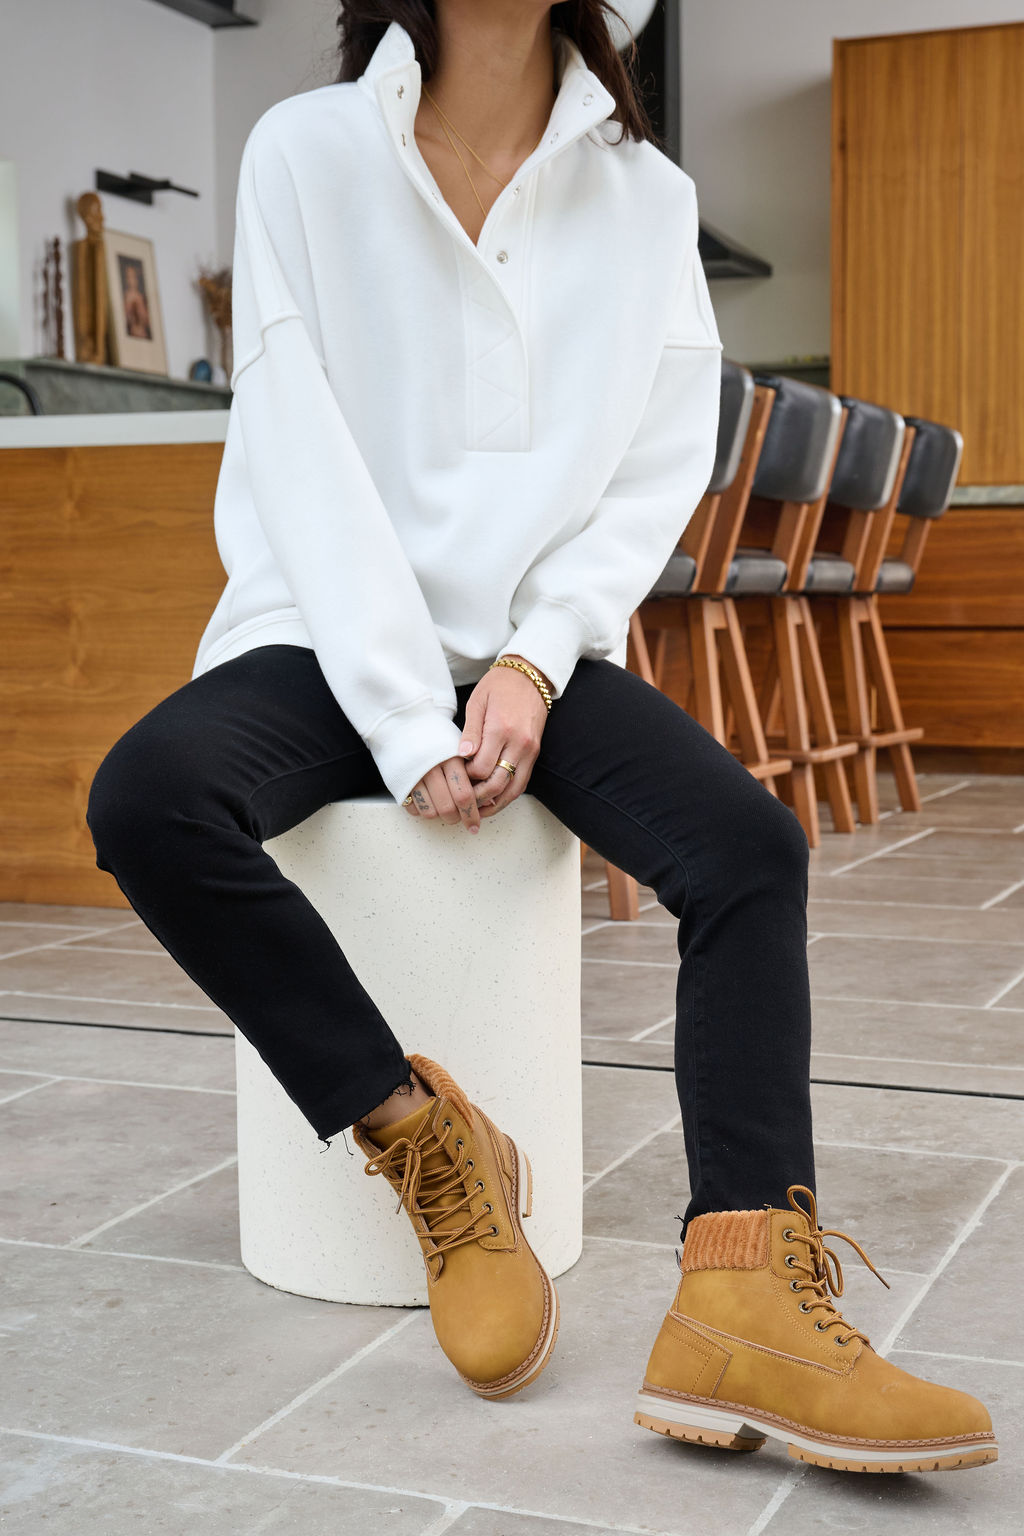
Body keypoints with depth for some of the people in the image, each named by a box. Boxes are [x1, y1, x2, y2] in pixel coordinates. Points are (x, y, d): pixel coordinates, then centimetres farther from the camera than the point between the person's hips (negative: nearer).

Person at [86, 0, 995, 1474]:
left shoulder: (645, 191, 7)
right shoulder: (306, 150, 0)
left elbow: (661, 466, 2)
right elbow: (308, 461, -8)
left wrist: (532, 662, -15)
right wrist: (412, 730, -17)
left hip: (541, 650, 2)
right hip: (334, 639, -1)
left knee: (751, 843, -22)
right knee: (147, 799, -30)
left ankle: (744, 1300, -30)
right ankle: (426, 1139, -17)